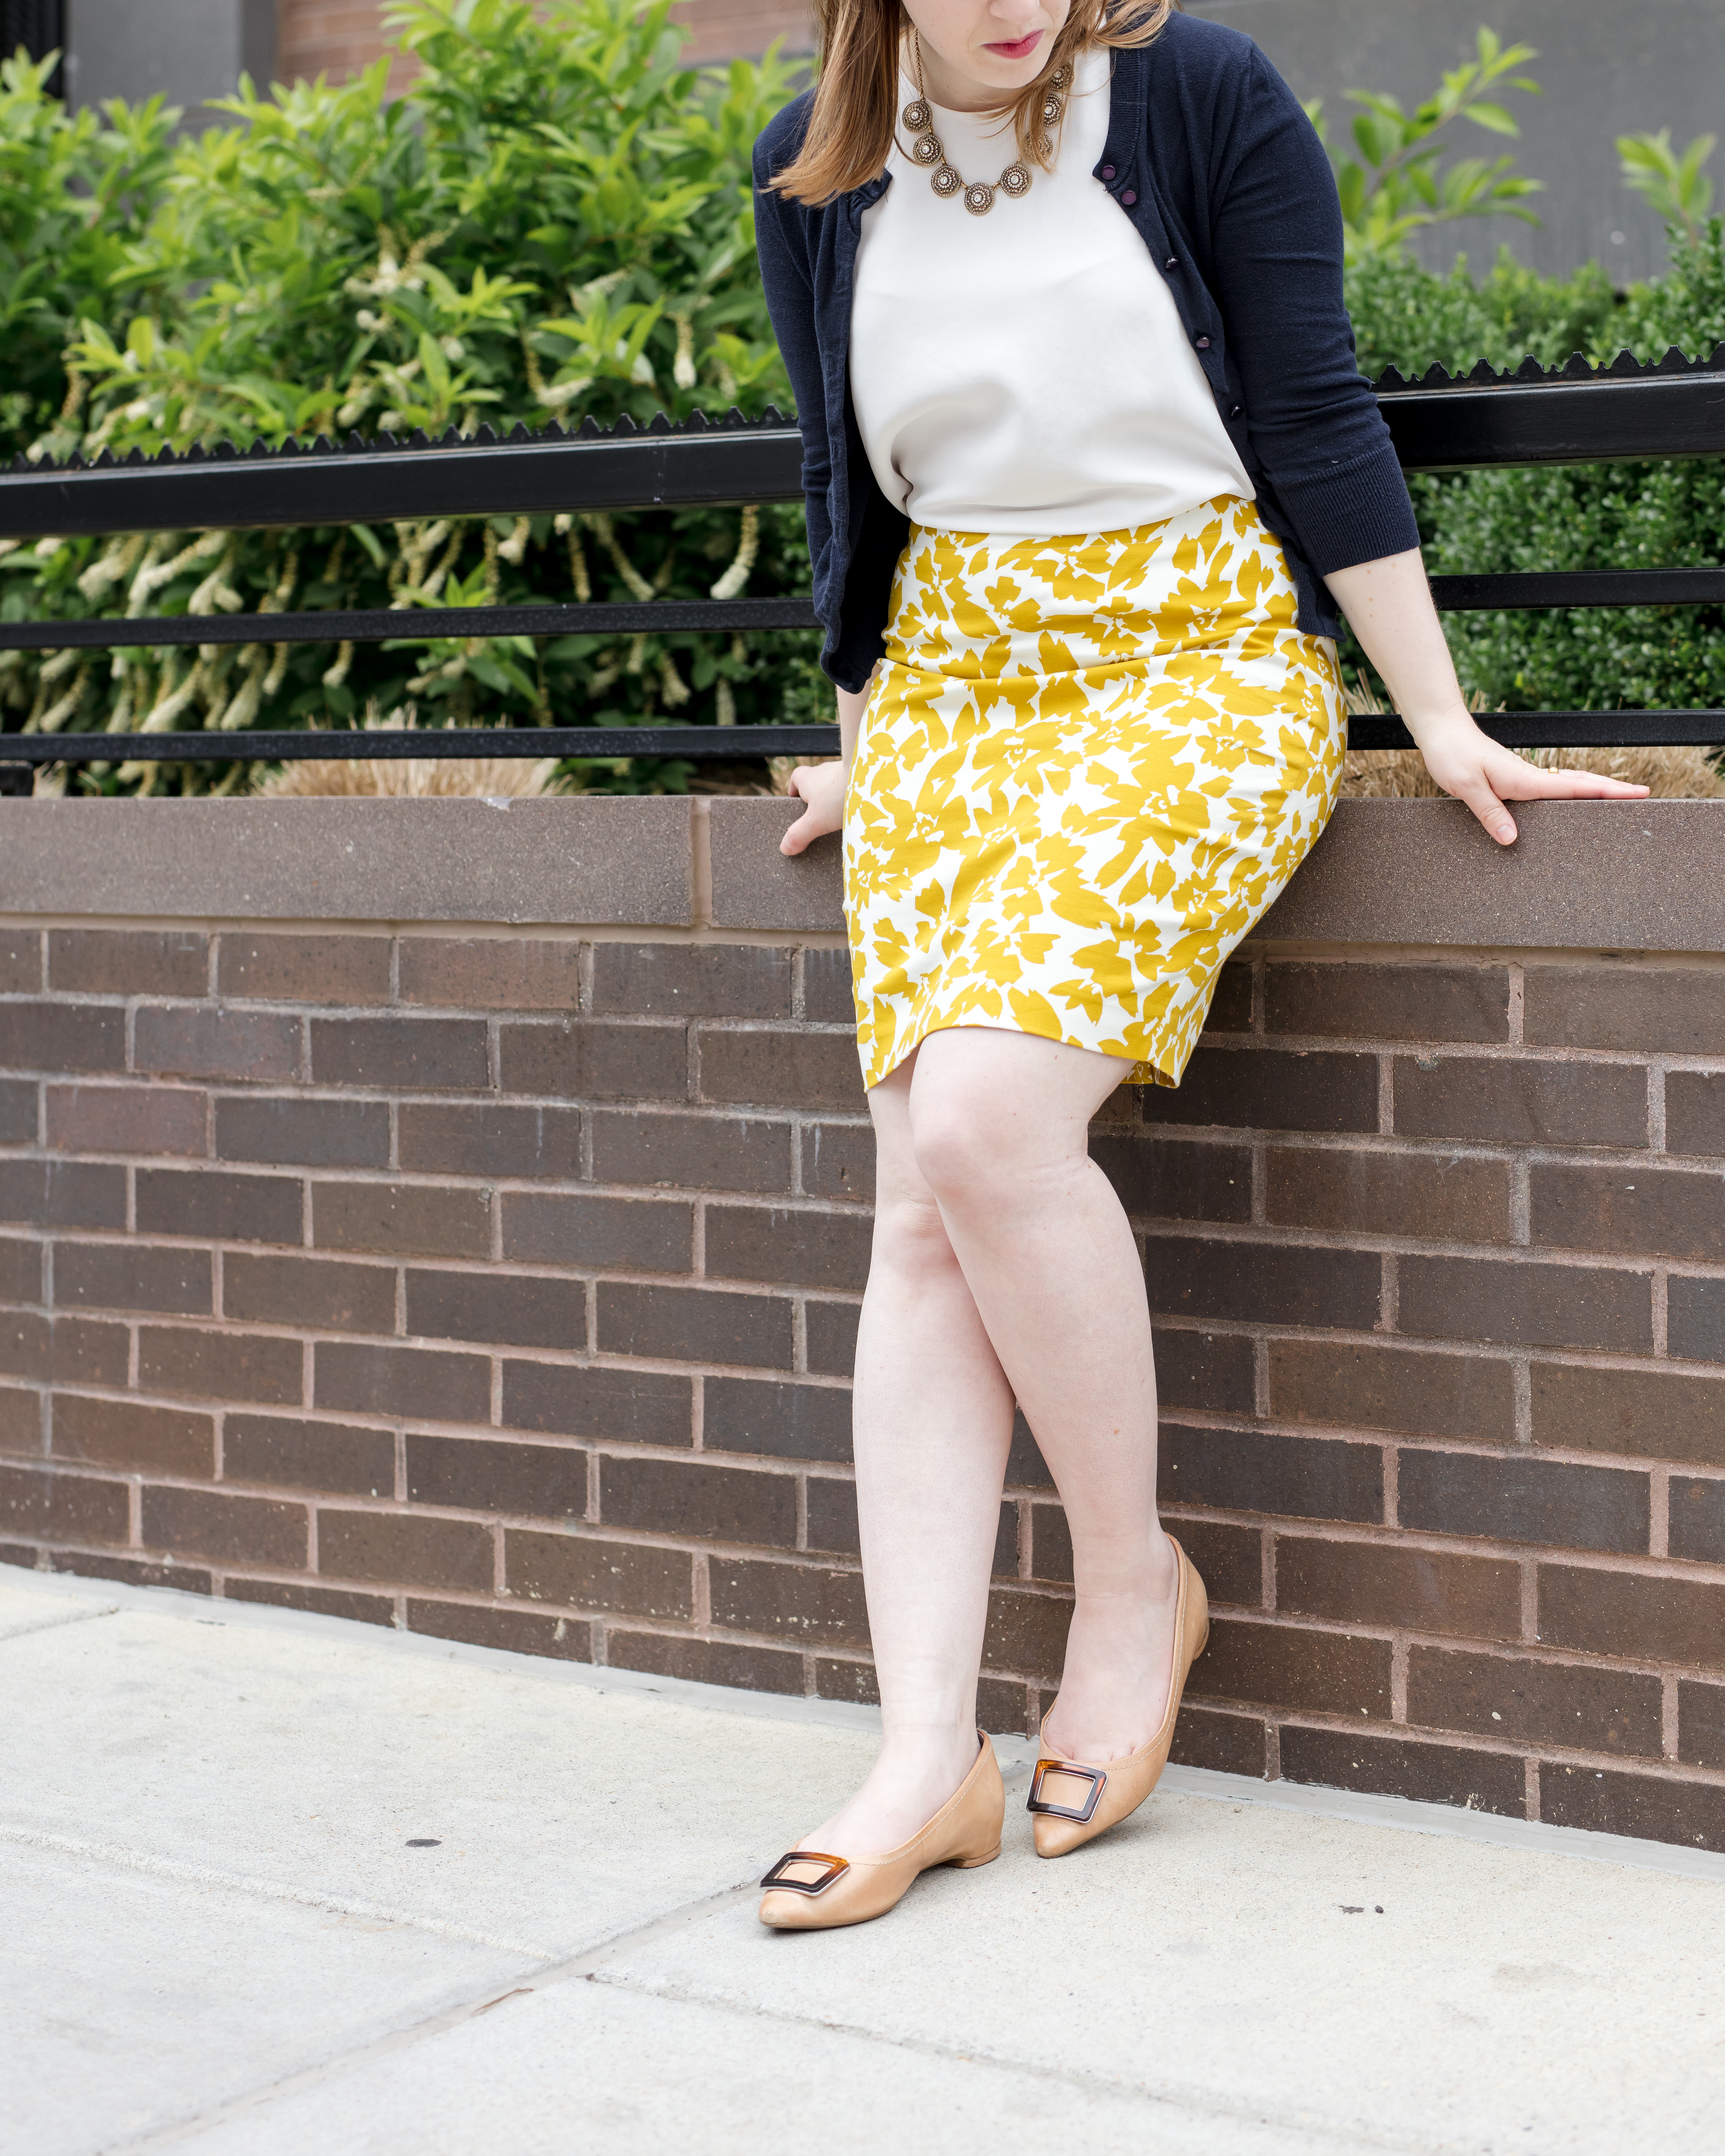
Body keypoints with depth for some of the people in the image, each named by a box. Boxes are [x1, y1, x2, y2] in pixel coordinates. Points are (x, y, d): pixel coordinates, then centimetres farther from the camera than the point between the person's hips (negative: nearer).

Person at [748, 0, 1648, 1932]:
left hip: (1200, 664, -4)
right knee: (924, 1216, -8)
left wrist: (1443, 723, -5)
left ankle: (1134, 1581, -2)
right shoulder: (813, 176, 5)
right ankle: (929, 1756, -8)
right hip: (953, 680, 5)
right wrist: (864, 749, 22)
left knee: (988, 1118, -25)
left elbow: (1313, 421, -5)